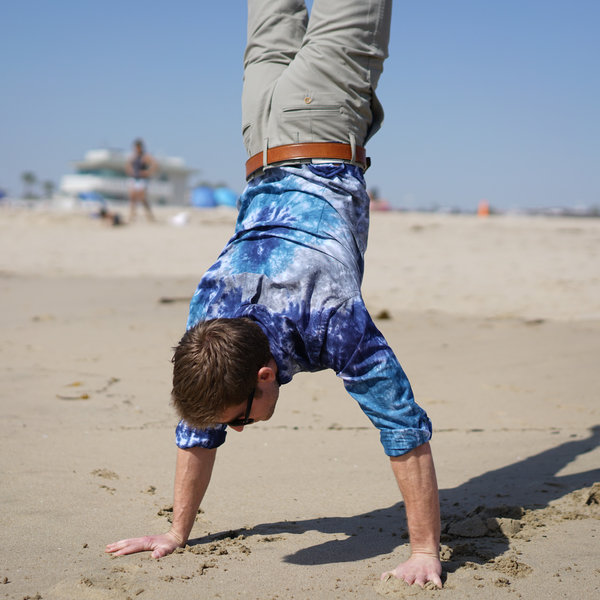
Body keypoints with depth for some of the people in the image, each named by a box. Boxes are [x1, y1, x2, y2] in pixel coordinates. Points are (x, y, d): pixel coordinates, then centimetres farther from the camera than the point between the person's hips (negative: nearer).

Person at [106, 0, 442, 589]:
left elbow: (406, 429, -35)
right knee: (271, 49, 29)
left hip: (328, 139, -2)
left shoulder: (331, 319, -39)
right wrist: (177, 531, -4)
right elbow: (195, 428, -9)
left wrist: (425, 552, -31)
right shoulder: (206, 318, -25)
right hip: (267, 168, 2)